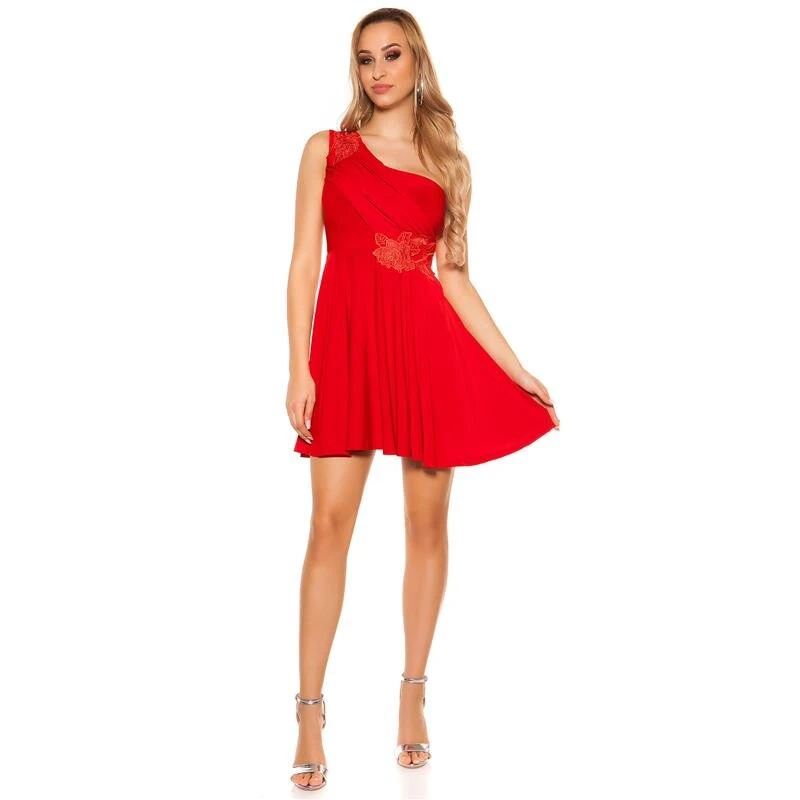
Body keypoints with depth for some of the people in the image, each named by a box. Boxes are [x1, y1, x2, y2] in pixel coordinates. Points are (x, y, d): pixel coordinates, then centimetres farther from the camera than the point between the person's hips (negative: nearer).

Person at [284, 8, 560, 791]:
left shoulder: (447, 162, 13)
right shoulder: (327, 149, 9)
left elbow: (453, 275, 11)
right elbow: (304, 262, 3)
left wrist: (516, 370, 6)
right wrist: (299, 368, -7)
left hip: (428, 344, 2)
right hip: (347, 341, -2)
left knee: (427, 522, 4)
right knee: (330, 524, -7)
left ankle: (413, 697, 18)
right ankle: (310, 714, -1)